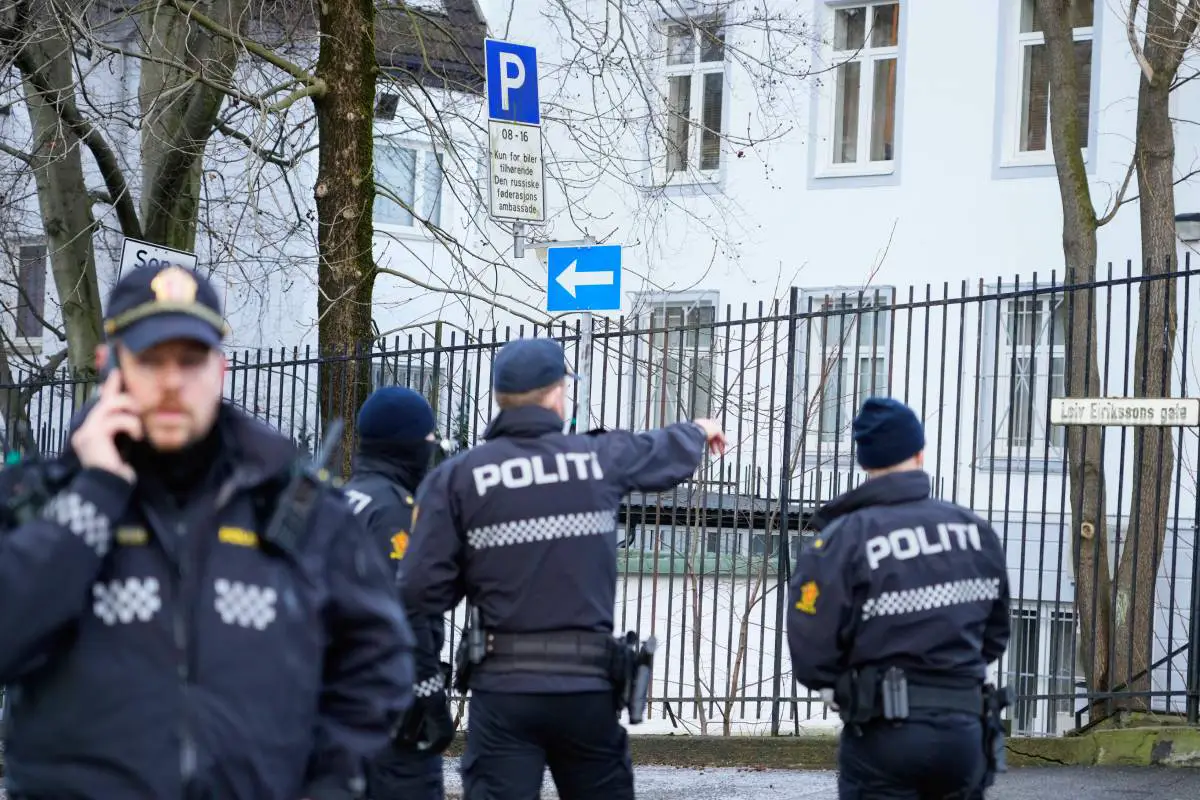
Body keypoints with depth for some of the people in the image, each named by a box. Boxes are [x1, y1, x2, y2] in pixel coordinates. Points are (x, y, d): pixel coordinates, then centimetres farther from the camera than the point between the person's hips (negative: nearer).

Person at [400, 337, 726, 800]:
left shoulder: (456, 477, -3)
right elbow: (665, 452, 26)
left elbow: (422, 591, -8)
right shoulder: (600, 459, 3)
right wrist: (699, 432, 49)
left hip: (503, 690, -1)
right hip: (588, 686, 1)